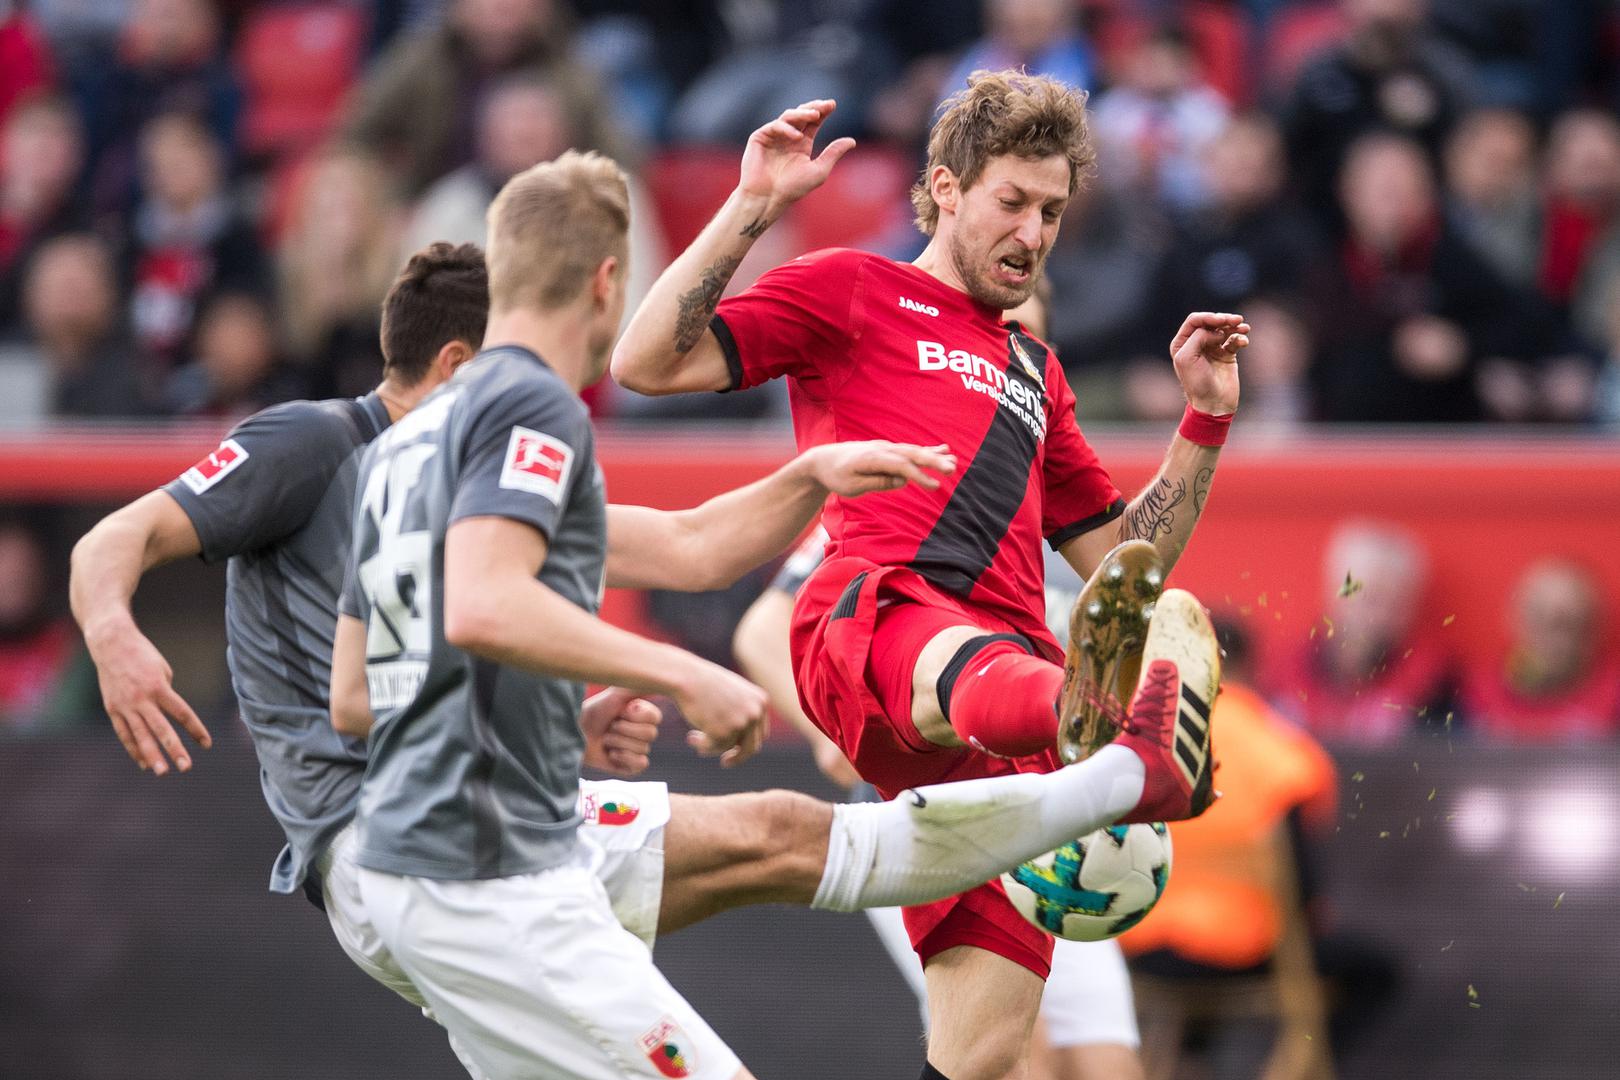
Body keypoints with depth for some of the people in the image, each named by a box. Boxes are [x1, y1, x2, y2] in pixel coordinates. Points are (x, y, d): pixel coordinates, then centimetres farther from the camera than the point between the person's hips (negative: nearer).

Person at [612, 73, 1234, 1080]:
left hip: (1008, 654, 6)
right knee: (973, 669, -45)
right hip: (871, 618, -6)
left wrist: (1206, 420, 25)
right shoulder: (854, 291, 20)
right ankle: (1131, 760, -78)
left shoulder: (1037, 374, 37)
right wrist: (751, 208, 2)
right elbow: (647, 362, 7)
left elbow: (1125, 562, 35)